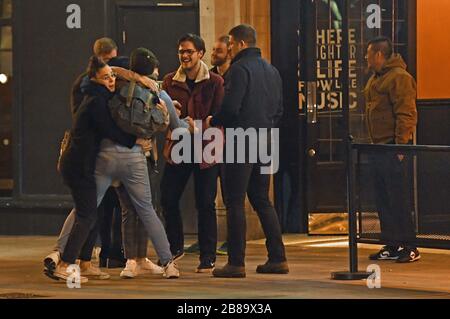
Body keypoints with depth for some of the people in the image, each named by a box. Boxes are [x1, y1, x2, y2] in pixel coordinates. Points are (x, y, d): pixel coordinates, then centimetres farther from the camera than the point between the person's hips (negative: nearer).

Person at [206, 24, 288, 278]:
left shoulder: (240, 69, -11)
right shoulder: (271, 70, 15)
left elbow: (231, 107, -18)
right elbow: (279, 109, 17)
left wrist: (212, 122, -1)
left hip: (241, 143, -8)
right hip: (265, 143, 8)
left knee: (236, 202, -4)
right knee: (262, 200, 15)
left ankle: (237, 263, -6)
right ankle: (278, 258, 12)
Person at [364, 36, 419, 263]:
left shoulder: (399, 77, -12)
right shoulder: (375, 79, 19)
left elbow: (406, 114, -18)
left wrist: (400, 144, -21)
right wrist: (374, 143, 18)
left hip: (393, 148, -10)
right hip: (378, 148, 10)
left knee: (399, 199, -9)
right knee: (383, 199, 11)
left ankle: (409, 247, -5)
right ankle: (391, 245, 16)